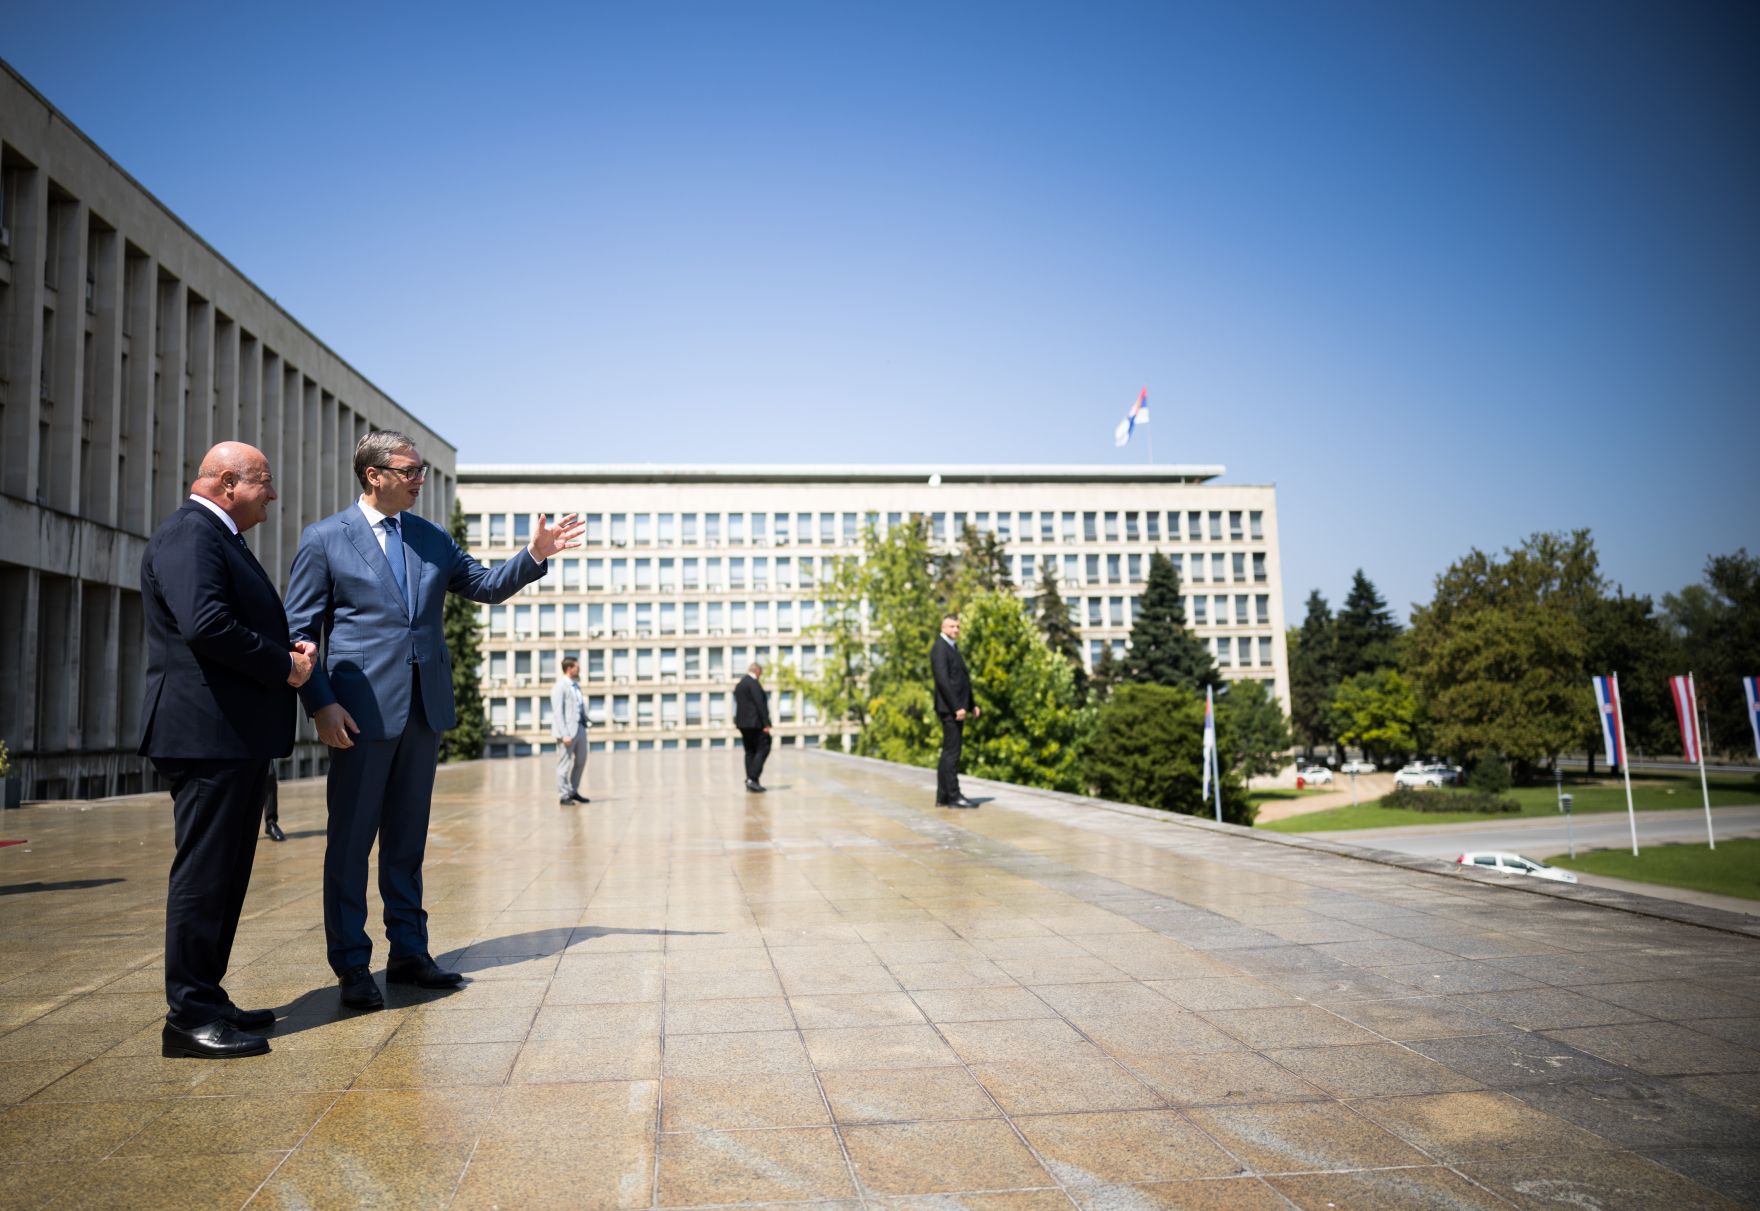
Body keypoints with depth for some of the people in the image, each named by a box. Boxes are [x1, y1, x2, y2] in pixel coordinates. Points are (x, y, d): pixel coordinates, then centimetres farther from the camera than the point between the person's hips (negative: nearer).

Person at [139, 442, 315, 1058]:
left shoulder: (222, 539, 22)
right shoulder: (188, 534, -12)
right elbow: (206, 624, -25)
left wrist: (288, 649, 5)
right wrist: (283, 666, -14)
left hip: (237, 736, 11)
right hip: (207, 733, -11)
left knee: (226, 874, 14)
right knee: (204, 873, -6)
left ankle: (208, 1001, 23)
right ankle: (189, 1019, 1)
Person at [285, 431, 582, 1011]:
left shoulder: (432, 539, 12)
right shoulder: (324, 539, -1)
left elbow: (487, 585, 18)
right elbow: (299, 631, -2)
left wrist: (535, 554, 1)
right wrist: (320, 703, -13)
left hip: (424, 708, 5)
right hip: (362, 712, -5)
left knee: (408, 837, 13)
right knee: (350, 839, 2)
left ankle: (409, 952, 23)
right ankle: (352, 965, 12)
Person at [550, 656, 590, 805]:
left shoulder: (575, 685, 15)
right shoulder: (559, 687, -10)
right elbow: (558, 713, -15)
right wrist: (565, 734, -20)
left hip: (580, 727, 8)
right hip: (567, 729, -8)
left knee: (581, 761, 13)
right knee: (564, 764, 0)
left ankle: (573, 792, 25)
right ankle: (563, 796, 8)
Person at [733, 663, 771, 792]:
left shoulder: (739, 684, 16)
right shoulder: (753, 683, -12)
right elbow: (759, 704, -18)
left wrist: (740, 724, 18)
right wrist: (766, 723, -17)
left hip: (743, 723, 9)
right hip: (755, 723, -9)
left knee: (750, 751, 11)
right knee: (763, 750, -7)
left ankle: (750, 781, 10)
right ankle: (752, 779, -16)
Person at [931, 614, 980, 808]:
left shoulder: (953, 648, 20)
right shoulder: (940, 648, -11)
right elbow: (943, 681, -19)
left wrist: (971, 705, 17)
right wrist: (956, 707, -23)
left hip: (957, 708, 10)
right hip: (949, 709, -10)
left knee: (949, 753, 10)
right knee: (952, 753, -9)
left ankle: (942, 797, 14)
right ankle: (953, 796, -7)